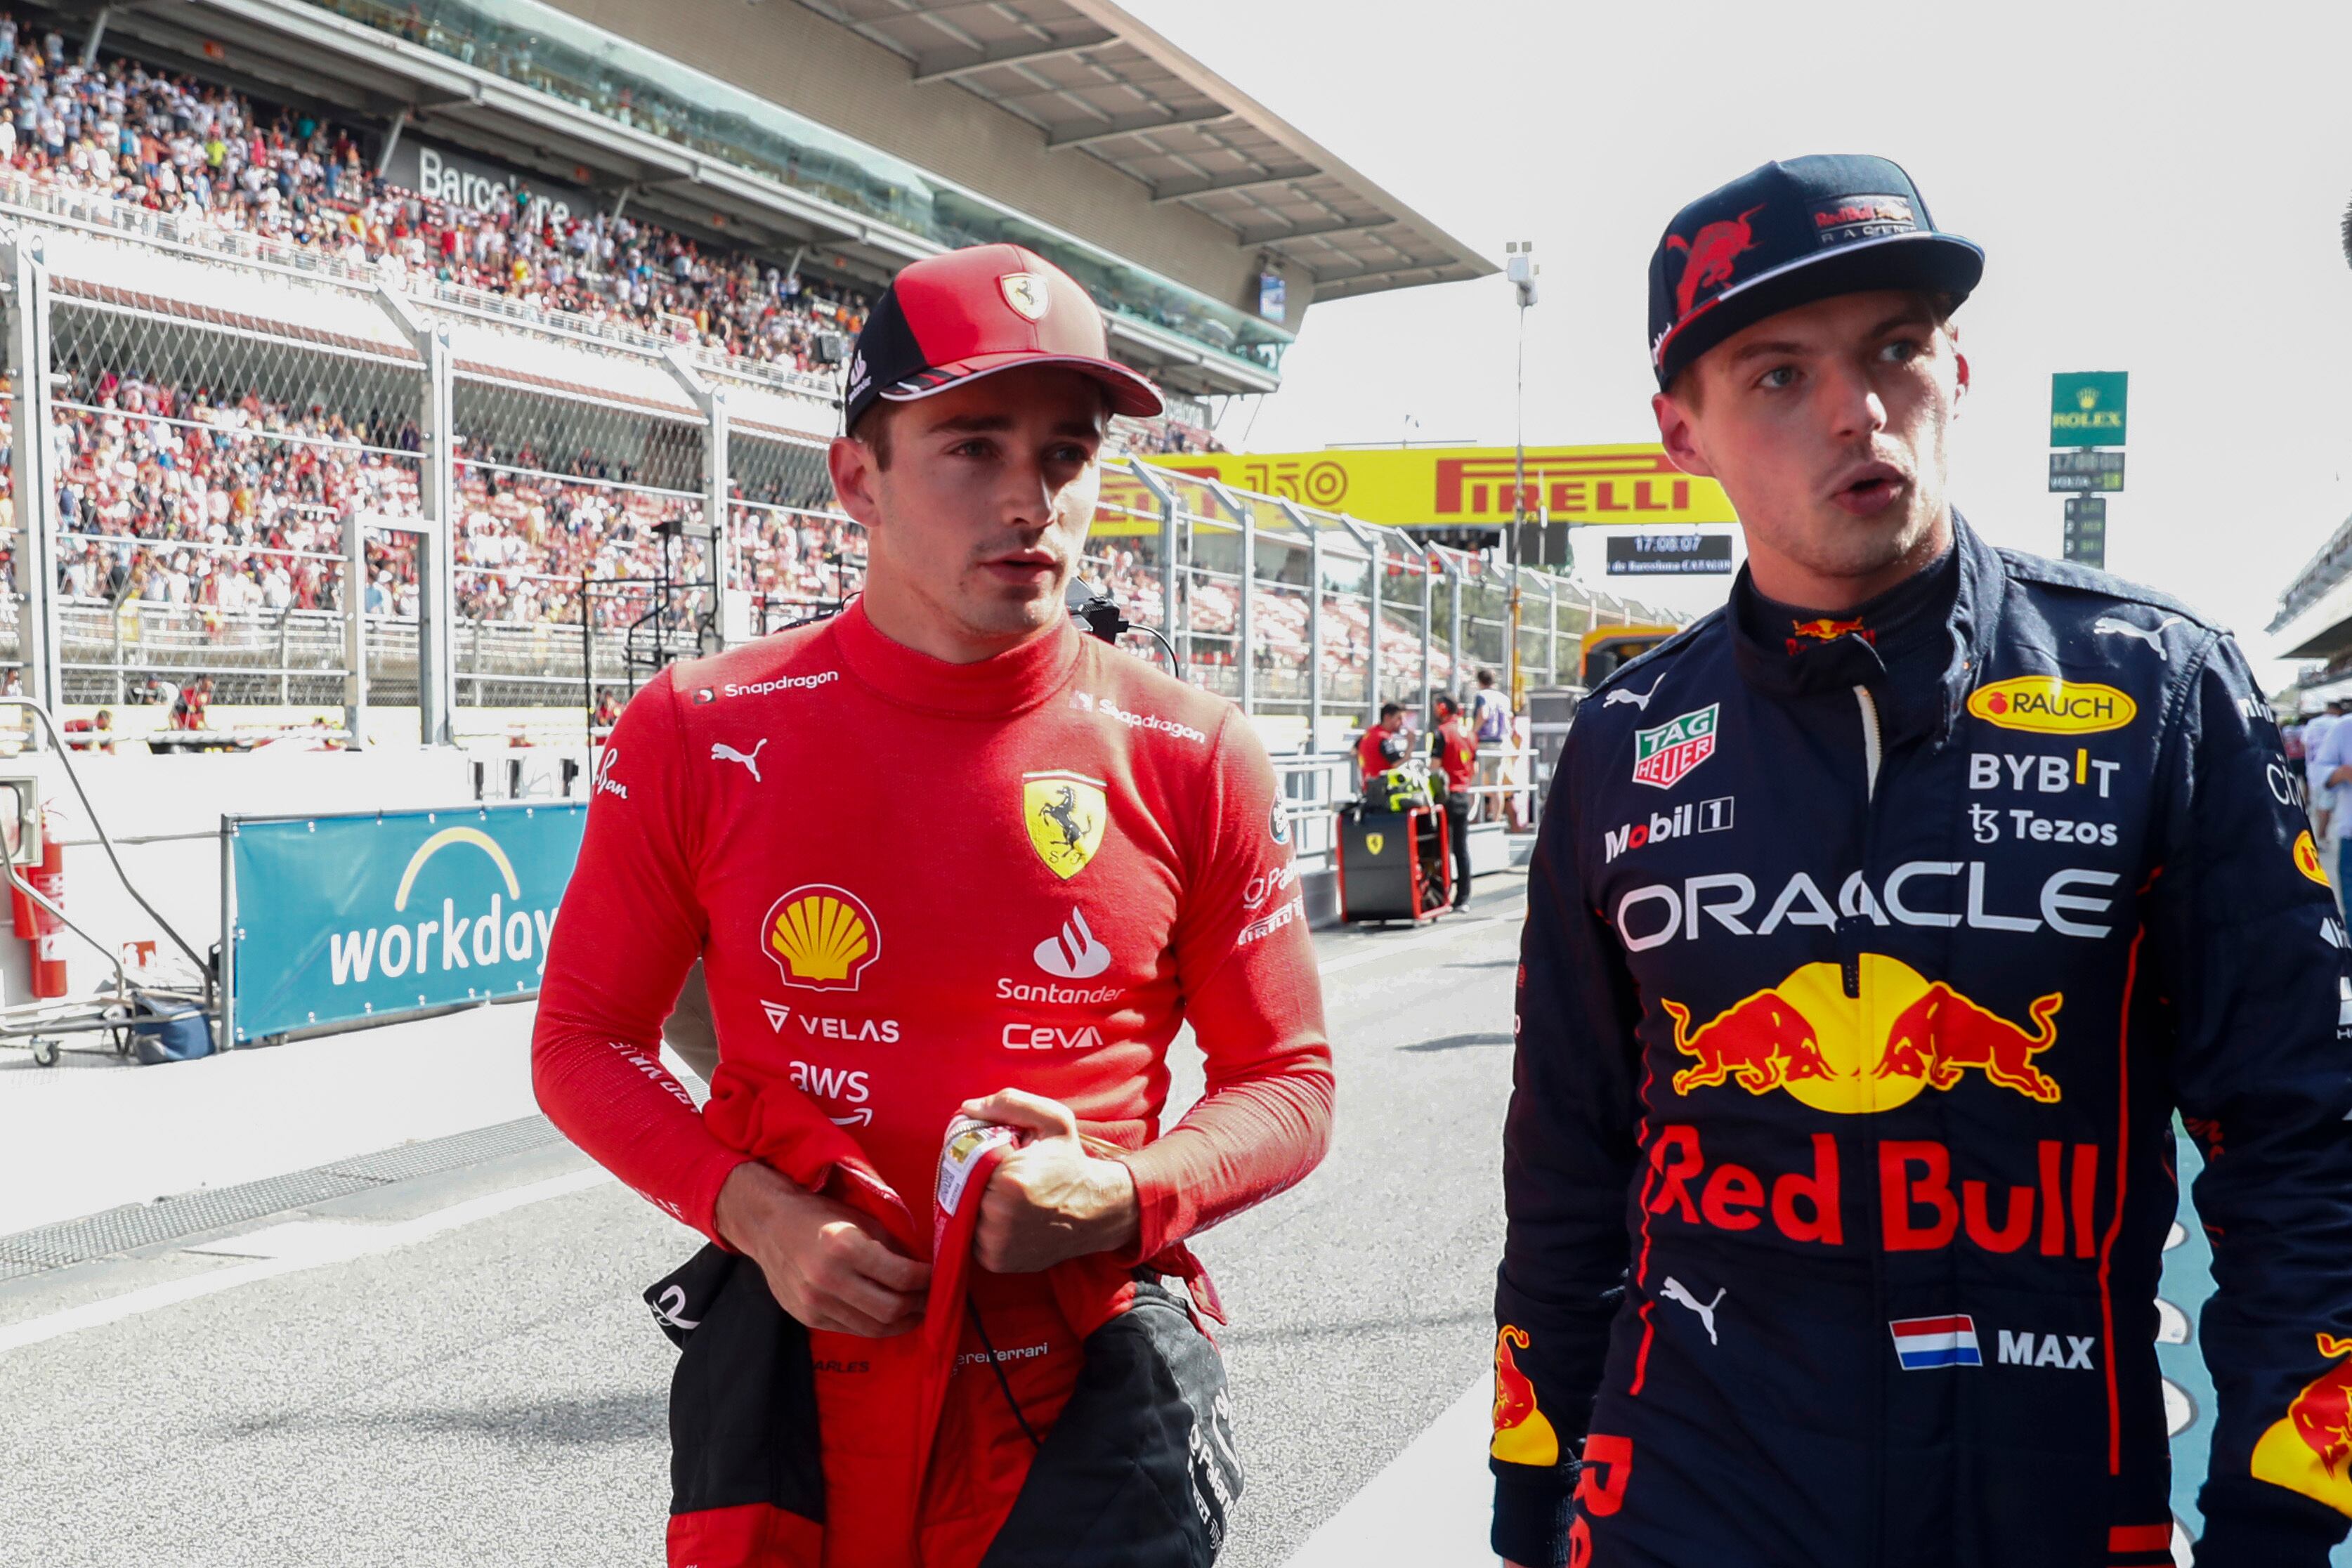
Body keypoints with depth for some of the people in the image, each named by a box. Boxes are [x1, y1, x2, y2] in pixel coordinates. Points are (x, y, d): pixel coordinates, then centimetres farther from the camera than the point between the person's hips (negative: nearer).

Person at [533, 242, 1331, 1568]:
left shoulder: (1193, 761, -7)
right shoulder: (702, 737, -6)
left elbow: (1287, 1083, 1)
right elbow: (586, 1038, 3)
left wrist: (1123, 1197, -17)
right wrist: (755, 1212, -12)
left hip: (1086, 1407, 0)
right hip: (795, 1393, 1)